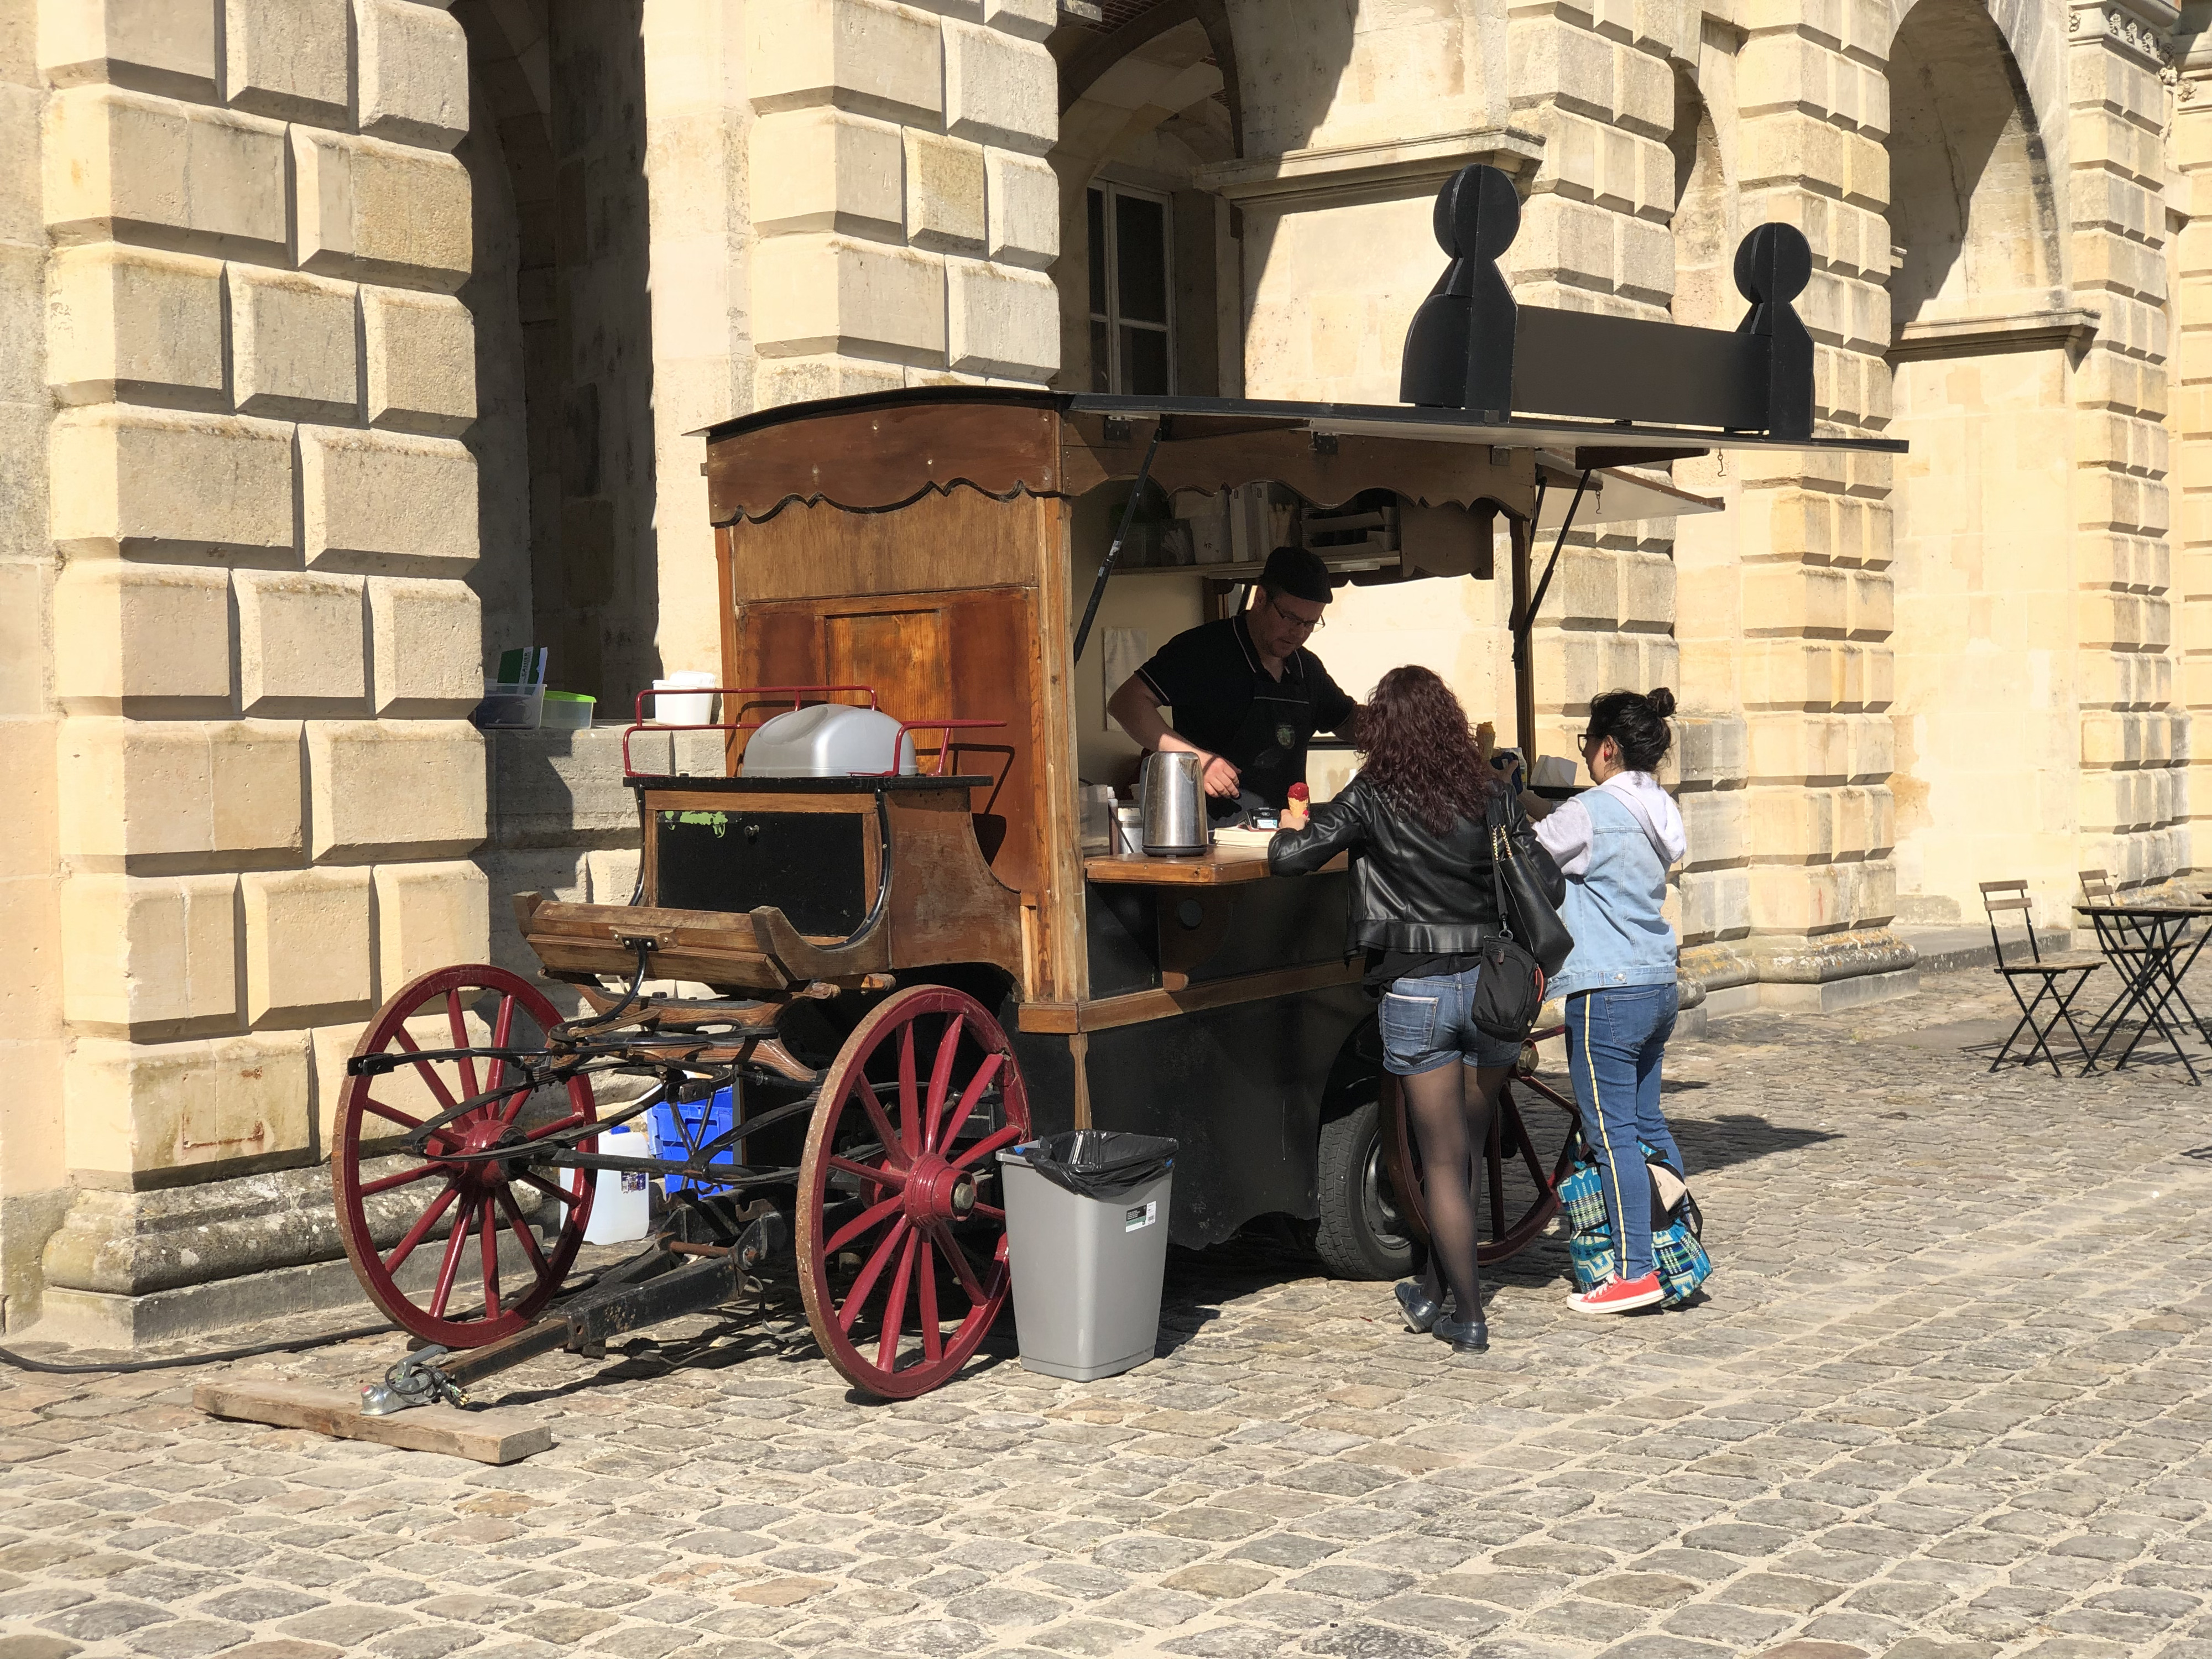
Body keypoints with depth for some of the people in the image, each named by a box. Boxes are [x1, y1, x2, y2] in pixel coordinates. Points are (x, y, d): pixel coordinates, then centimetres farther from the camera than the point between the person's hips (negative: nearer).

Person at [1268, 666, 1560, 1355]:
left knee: (1443, 1161, 6)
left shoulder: (1372, 798, -7)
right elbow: (1545, 880, 2)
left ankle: (1469, 1317, 9)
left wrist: (1289, 833, 12)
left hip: (1415, 989, -3)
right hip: (1492, 986, 3)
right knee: (1467, 1151, 18)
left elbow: (1289, 857, -10)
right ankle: (1432, 1291, 27)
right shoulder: (1489, 792, 1)